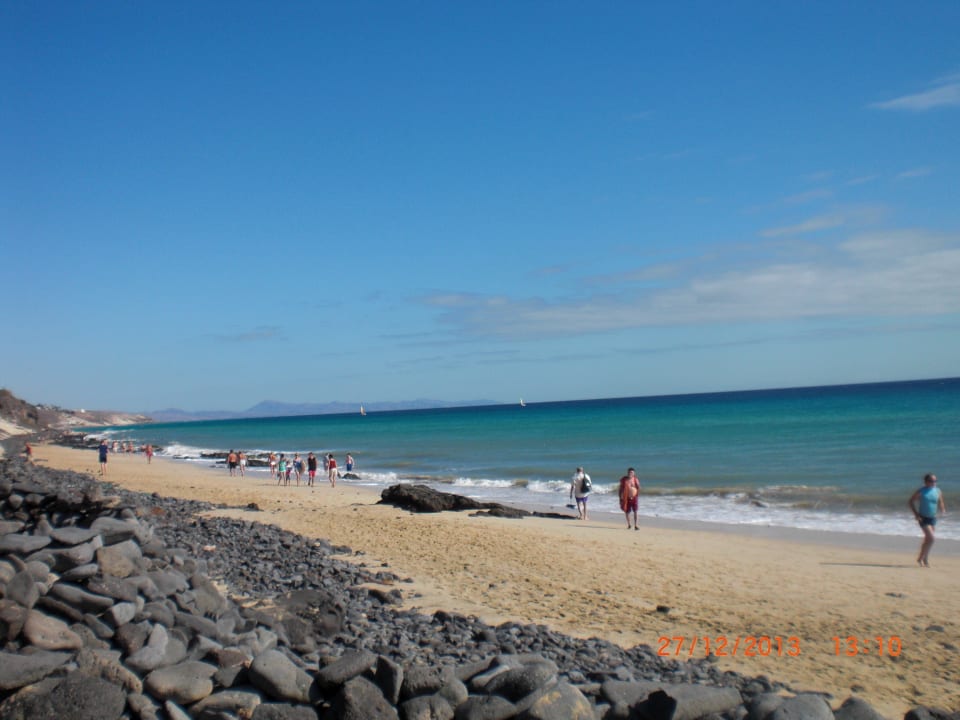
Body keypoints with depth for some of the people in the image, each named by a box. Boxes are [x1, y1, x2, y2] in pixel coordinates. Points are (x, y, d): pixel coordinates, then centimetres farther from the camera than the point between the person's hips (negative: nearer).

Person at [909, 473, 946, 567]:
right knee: (931, 538, -16)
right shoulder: (921, 491, -9)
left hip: (933, 518, 5)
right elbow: (911, 501, -3)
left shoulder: (938, 491, 3)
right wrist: (916, 514, -12)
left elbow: (940, 503, 12)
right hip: (923, 518, -5)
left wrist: (942, 509, -11)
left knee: (927, 539, 14)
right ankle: (925, 558, -1)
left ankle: (920, 558, 29)